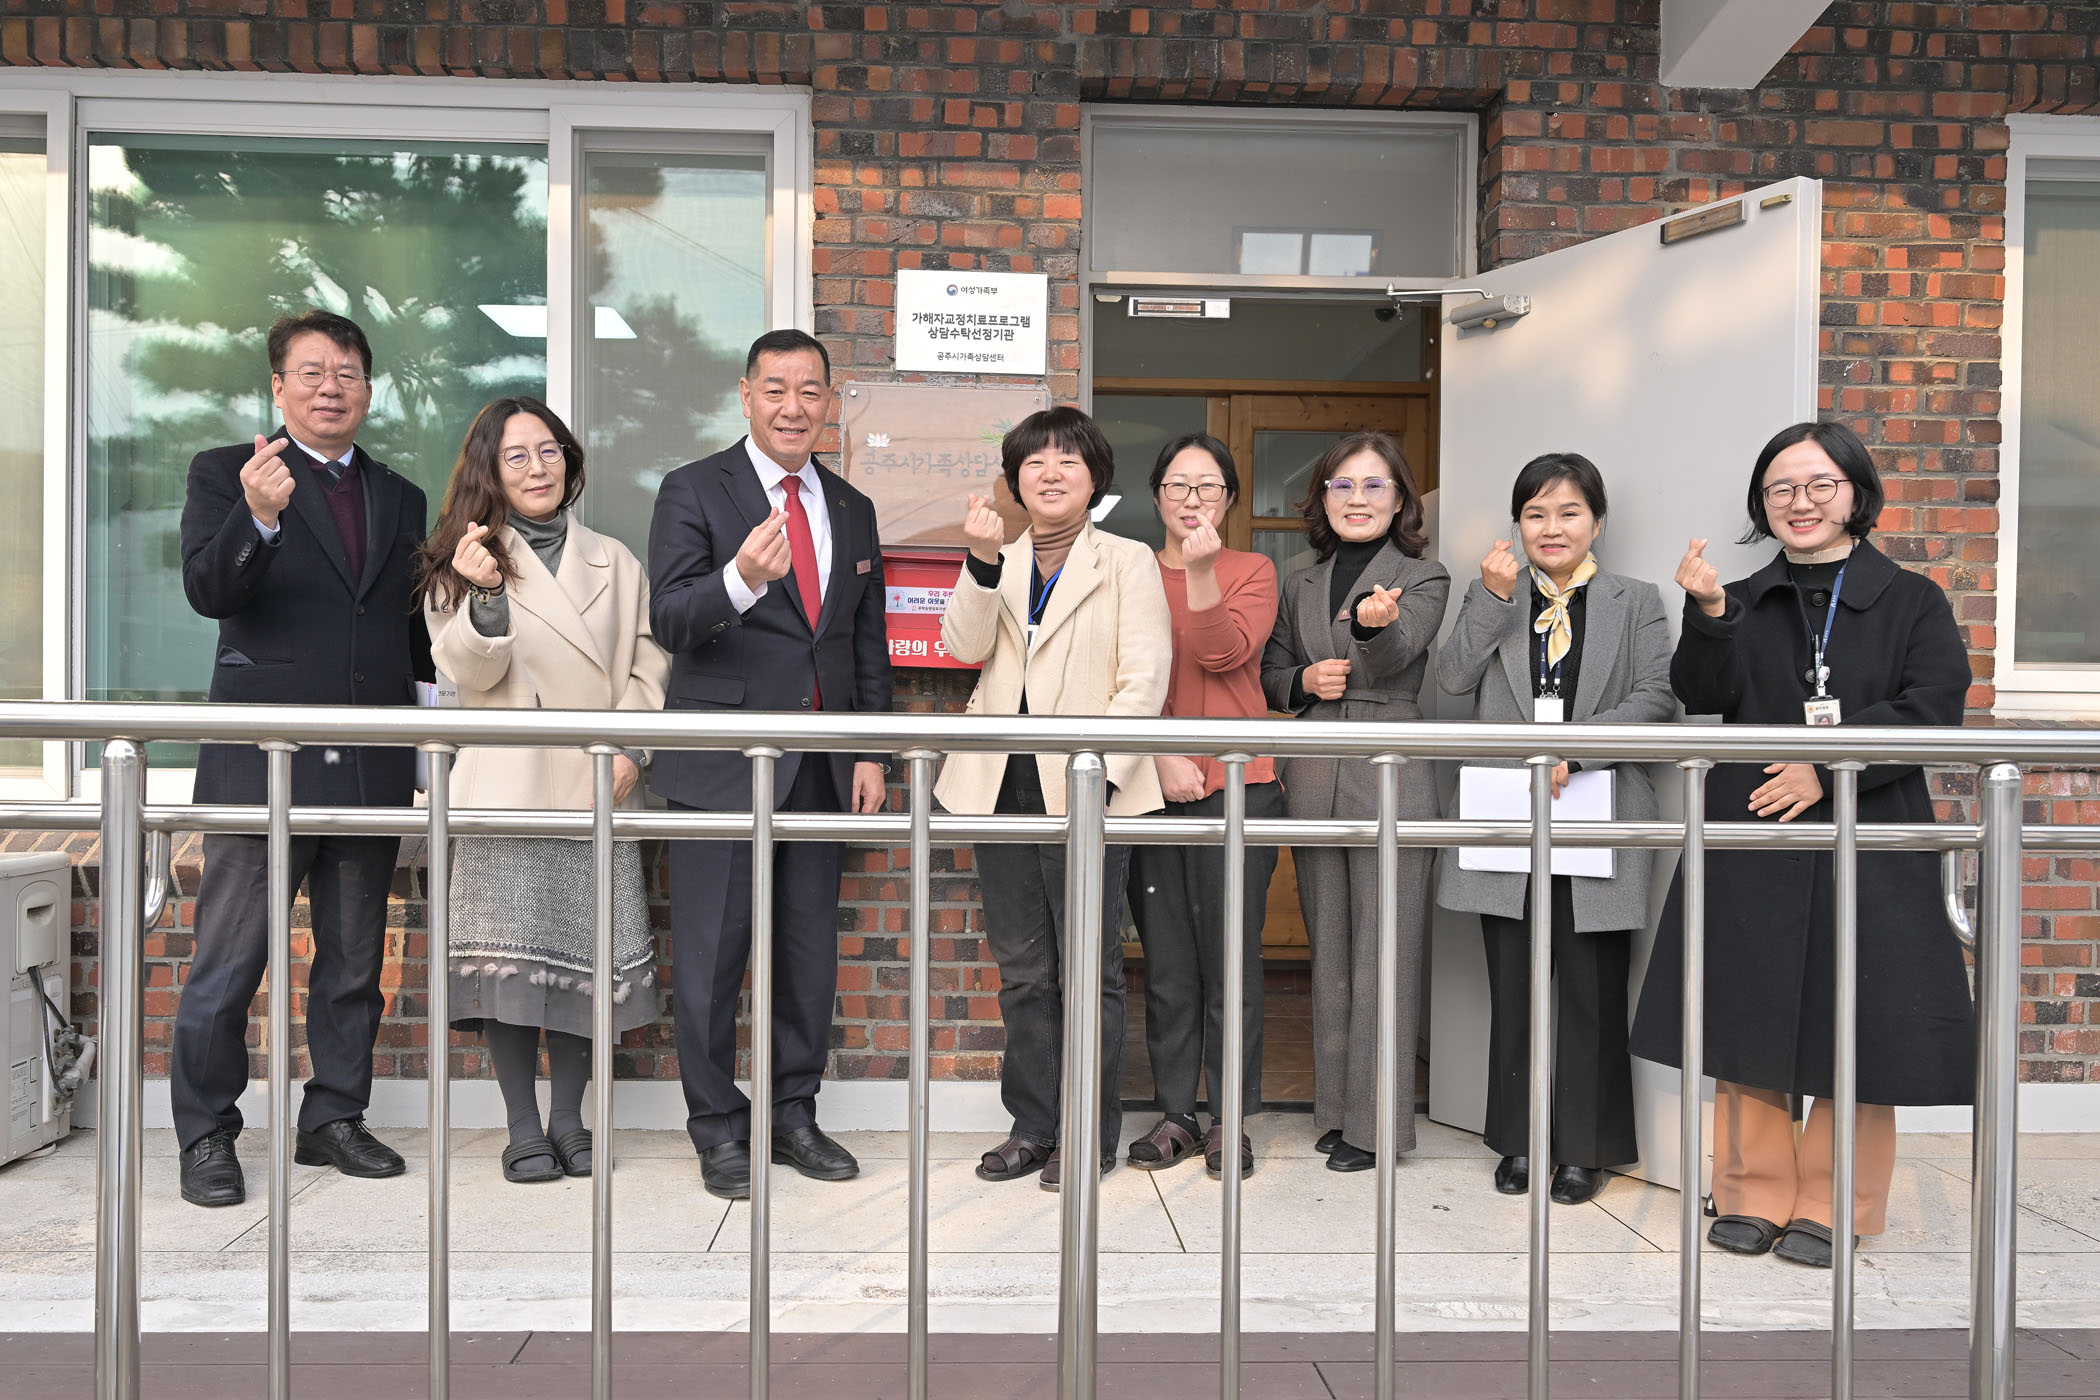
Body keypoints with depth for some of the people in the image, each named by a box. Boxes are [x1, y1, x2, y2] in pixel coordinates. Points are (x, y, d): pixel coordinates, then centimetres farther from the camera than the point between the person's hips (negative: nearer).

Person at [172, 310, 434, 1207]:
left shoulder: (401, 499, 16)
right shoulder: (225, 474, 2)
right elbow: (207, 590, -14)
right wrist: (257, 517, -31)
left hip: (372, 764, 5)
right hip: (263, 760, -4)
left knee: (354, 959, 13)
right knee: (228, 962, 2)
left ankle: (334, 1117, 26)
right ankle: (206, 1136, 17)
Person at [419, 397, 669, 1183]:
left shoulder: (614, 563, 15)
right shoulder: (469, 561, 7)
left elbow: (648, 664, 11)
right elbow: (469, 673, -5)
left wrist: (630, 744, -4)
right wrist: (485, 597, -22)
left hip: (595, 789, 2)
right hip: (506, 787, -2)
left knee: (589, 952, 3)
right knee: (512, 955, -2)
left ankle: (568, 1120, 17)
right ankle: (524, 1130, 11)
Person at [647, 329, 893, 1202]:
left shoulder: (853, 510, 13)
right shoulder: (694, 492, -3)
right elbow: (669, 621, -15)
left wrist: (871, 751, 8)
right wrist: (742, 580, -34)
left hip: (820, 766, 5)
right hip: (723, 762, -4)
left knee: (811, 950, 11)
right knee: (711, 952, 2)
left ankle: (794, 1116, 26)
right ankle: (718, 1130, 19)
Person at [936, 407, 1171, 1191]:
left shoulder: (1128, 562, 4)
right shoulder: (995, 565, 15)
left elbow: (1145, 679, -5)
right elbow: (964, 646, -2)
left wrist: (1097, 770, -17)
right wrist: (984, 563, -17)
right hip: (1002, 788, 4)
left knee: (1089, 972, 2)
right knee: (1022, 971, 11)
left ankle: (1091, 1134, 16)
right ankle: (1032, 1126, 24)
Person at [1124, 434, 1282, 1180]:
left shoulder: (1252, 571, 8)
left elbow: (1224, 654, -8)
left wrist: (1201, 570, -17)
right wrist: (1161, 756, -10)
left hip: (1235, 784, -1)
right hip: (1150, 783, 2)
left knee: (1230, 956, 1)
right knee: (1166, 959, 6)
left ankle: (1229, 1118, 12)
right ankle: (1174, 1113, 18)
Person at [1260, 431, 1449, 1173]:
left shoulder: (1424, 579, 1)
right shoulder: (1300, 585, 14)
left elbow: (1397, 654, -19)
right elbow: (1269, 672, 18)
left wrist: (1378, 622, -41)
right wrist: (1303, 680, -4)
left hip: (1390, 781, -4)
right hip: (1314, 780, 5)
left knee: (1384, 952, -2)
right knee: (1329, 951, 12)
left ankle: (1376, 1119, 8)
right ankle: (1336, 1106, 23)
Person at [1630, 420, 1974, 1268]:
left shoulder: (1912, 602, 6)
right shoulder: (1745, 604, 10)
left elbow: (1931, 711, -6)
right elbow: (1703, 696, -5)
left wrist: (1829, 769, -16)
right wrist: (1707, 617, -22)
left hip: (1868, 842, -1)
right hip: (1751, 844, 2)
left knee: (1855, 1031, 3)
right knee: (1750, 1024, 7)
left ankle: (1828, 1206, 19)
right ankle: (1754, 1196, 21)